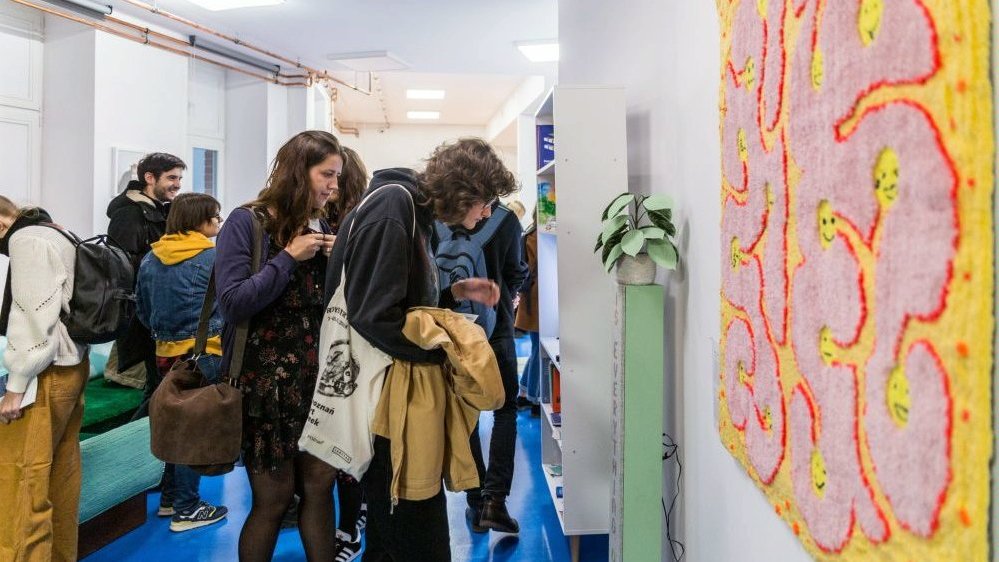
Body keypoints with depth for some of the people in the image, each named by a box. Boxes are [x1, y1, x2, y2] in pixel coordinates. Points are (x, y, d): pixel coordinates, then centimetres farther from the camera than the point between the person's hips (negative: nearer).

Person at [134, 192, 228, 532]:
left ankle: (171, 497, 29)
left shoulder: (151, 258, 6)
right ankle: (186, 510, 9)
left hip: (166, 352, 6)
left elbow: (142, 309, 13)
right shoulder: (214, 257, -12)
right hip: (203, 354, -6)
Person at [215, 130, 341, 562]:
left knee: (320, 484, 10)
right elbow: (233, 304, -20)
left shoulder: (322, 227, 8)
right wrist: (289, 257, -19)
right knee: (273, 498, 5)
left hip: (317, 375, 5)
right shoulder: (246, 223, -9)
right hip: (266, 380, -5)